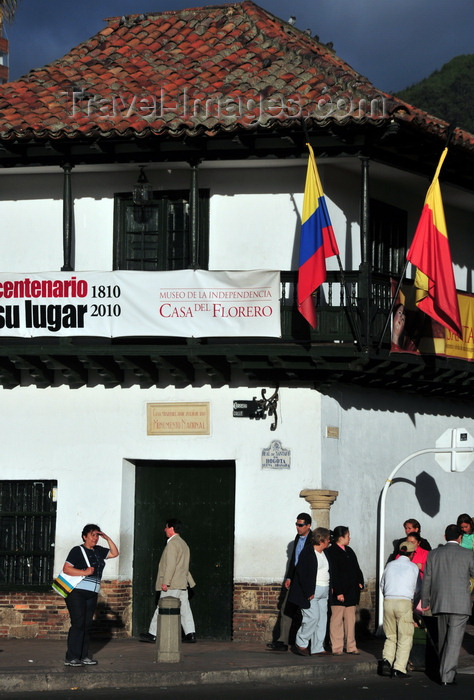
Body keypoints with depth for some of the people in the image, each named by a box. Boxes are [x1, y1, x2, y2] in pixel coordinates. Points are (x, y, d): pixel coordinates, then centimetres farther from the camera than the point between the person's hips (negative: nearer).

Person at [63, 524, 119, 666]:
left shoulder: (98, 551, 15)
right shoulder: (77, 550, -4)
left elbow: (114, 553, 24)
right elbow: (66, 569, -11)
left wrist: (107, 538, 10)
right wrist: (85, 572, -18)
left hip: (92, 594, 7)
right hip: (77, 593, -7)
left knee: (87, 625, 7)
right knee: (78, 624, -11)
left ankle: (83, 656, 12)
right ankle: (71, 658, -9)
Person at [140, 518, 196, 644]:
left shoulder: (172, 544, -13)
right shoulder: (183, 543, 18)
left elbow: (171, 564, -20)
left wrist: (165, 582, -21)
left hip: (172, 585, -9)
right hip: (182, 583, 9)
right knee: (184, 609, 6)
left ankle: (153, 634, 2)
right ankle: (190, 634, 1)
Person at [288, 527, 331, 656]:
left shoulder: (325, 553, 14)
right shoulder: (308, 552, -10)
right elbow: (302, 573, -15)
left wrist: (330, 588, 11)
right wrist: (308, 592, -17)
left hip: (324, 592, 8)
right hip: (311, 591, -8)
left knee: (322, 619, 5)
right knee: (313, 617, -14)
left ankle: (318, 648, 9)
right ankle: (301, 643, 2)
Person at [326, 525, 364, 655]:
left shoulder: (349, 551, 17)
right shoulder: (332, 552, -10)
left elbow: (356, 569, 21)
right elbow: (333, 574, -15)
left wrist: (360, 582, 5)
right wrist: (338, 592, -19)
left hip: (351, 592, 8)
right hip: (338, 592, -8)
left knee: (350, 620, 11)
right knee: (337, 620, -3)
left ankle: (351, 647, 16)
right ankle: (337, 648, 1)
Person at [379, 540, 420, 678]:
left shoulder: (390, 565, 14)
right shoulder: (414, 568, 6)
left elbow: (382, 585, 21)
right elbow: (417, 588, 14)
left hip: (388, 601, 4)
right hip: (405, 602, -4)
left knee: (391, 637, 16)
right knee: (405, 638, 2)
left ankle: (387, 660, -4)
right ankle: (399, 669, -6)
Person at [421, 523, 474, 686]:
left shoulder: (433, 554, 5)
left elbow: (426, 580, 9)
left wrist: (425, 602, 20)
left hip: (440, 604, 4)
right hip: (460, 605, -4)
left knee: (443, 640, 18)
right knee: (454, 640, -5)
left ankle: (444, 672, 26)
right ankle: (447, 676, -12)